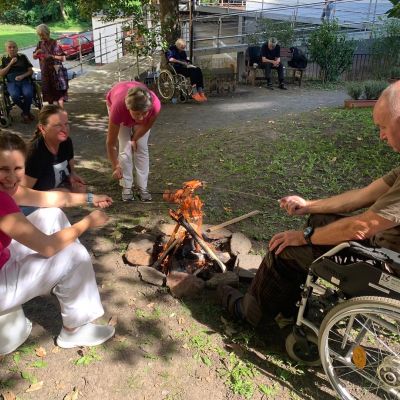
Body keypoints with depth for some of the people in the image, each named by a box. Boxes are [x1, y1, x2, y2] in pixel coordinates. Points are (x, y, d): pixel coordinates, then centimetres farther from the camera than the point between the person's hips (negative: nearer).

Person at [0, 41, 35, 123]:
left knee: (28, 94, -33)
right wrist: (11, 64, -4)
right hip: (11, 82, 0)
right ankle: (27, 112, -6)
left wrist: (22, 76, -10)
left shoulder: (23, 57, 11)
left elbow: (31, 71, 9)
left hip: (25, 80, 0)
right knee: (15, 96, -33)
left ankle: (25, 113, -6)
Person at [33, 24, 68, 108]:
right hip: (45, 72, 6)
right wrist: (37, 52, -7)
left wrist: (51, 56, -21)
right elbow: (34, 57, 14)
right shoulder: (40, 44, 8)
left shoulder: (54, 44, -9)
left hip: (56, 72, -6)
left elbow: (63, 58, -12)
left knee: (59, 93, -5)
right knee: (48, 93, 11)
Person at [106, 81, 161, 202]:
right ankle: (127, 187, 6)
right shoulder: (118, 107, -44)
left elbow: (147, 125, -16)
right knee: (125, 149, -8)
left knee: (142, 148, -3)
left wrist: (134, 139, -5)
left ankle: (143, 187, 7)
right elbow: (111, 143, -31)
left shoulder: (155, 105, -43)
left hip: (141, 104, 1)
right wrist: (116, 167, -24)